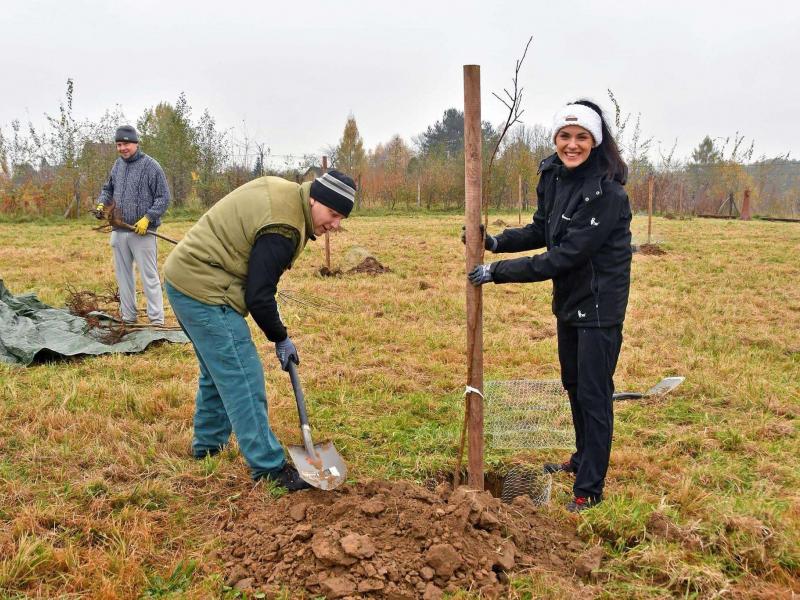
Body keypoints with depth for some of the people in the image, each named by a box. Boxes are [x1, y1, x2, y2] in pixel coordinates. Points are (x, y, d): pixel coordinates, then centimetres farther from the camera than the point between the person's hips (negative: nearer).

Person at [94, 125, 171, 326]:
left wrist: (147, 219, -17)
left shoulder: (151, 166, -7)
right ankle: (128, 317, 24)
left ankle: (156, 320, 1)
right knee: (123, 275, 13)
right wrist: (101, 204, 5)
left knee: (149, 277, -4)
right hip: (119, 231, 7)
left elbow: (164, 197, -9)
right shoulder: (118, 165, 12)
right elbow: (108, 189, 25)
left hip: (142, 232, -7)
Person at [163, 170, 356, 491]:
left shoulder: (282, 189, 7)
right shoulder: (282, 228, -23)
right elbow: (258, 296, -20)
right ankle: (269, 466, -2)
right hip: (203, 291, -11)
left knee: (218, 370, 22)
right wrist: (280, 338, -5)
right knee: (243, 379, -7)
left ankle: (207, 444, 35)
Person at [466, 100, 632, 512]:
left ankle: (589, 489, 11)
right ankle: (584, 459, 42)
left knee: (593, 393, -1)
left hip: (599, 304, -8)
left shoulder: (606, 192, -25)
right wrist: (497, 242, -5)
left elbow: (567, 254, -27)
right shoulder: (552, 177, 0)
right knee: (573, 384, 21)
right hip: (568, 298, 8)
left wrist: (500, 272, -26)